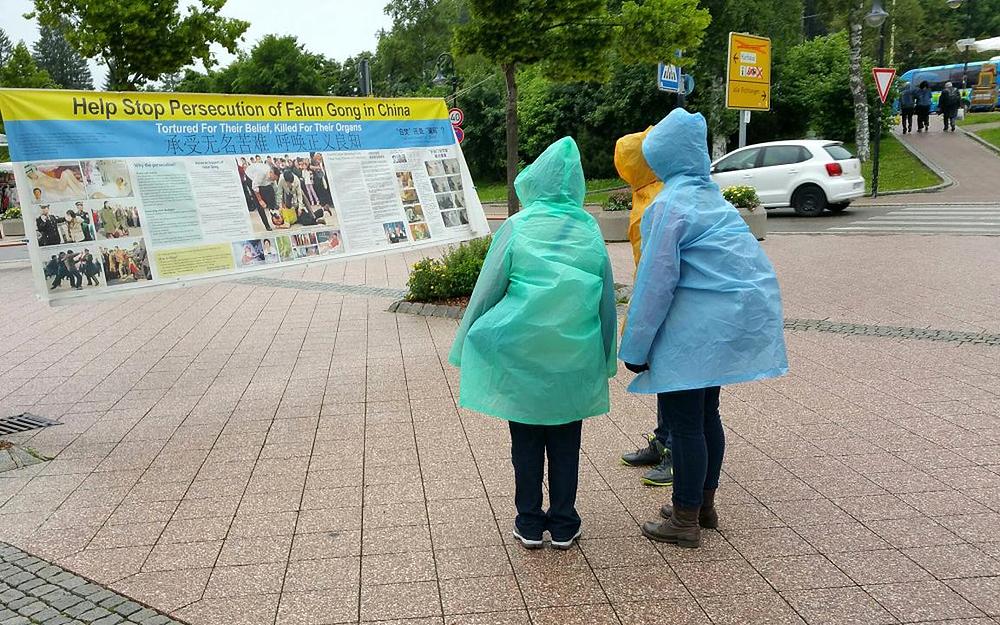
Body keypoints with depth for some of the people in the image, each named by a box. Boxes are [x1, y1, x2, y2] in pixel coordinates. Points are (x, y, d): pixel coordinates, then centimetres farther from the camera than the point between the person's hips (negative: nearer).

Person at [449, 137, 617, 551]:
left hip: (520, 357, -2)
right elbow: (607, 302, 6)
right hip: (574, 358, 2)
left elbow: (486, 292, -5)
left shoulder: (517, 228, -9)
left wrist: (467, 347, 7)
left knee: (526, 443, 12)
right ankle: (563, 526, 22)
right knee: (565, 444, 13)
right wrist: (605, 360, 17)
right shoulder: (590, 232, 0)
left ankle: (529, 525, 21)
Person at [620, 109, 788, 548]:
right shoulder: (711, 194, 12)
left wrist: (635, 347, -11)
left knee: (683, 420, 0)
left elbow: (656, 281, -17)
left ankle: (685, 521, 8)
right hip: (736, 317, 9)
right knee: (705, 413, 18)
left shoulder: (671, 205, -14)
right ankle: (703, 504, 30)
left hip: (697, 326, -9)